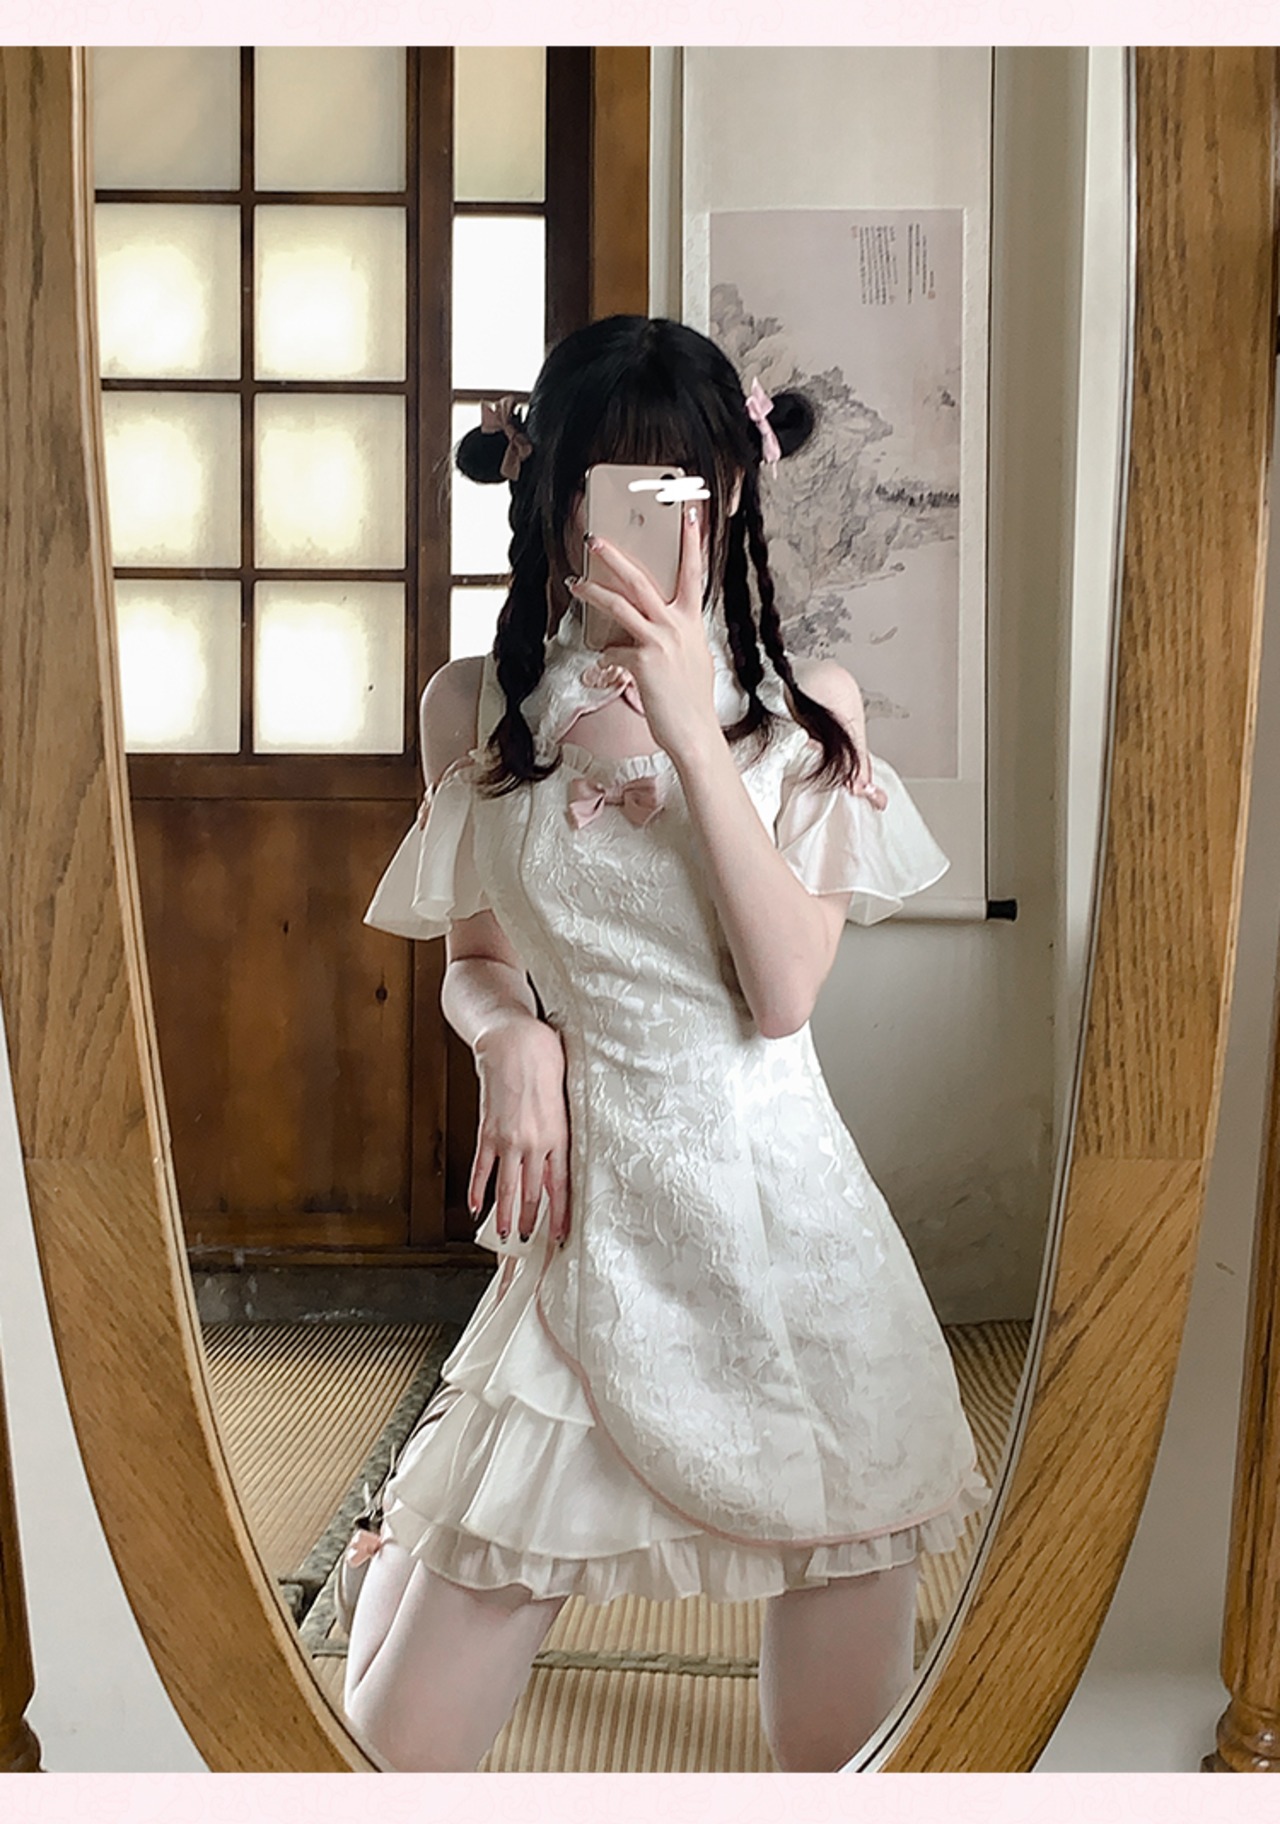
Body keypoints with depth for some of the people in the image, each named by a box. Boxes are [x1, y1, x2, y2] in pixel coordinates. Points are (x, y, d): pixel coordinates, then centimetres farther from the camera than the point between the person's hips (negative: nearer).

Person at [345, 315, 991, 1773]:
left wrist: (689, 728, -15)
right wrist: (513, 1039, -7)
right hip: (594, 1229, 0)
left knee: (844, 1741, 11)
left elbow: (786, 986, -9)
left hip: (790, 1233, 0)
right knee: (400, 1742, 1)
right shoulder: (480, 706, 4)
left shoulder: (807, 705, 2)